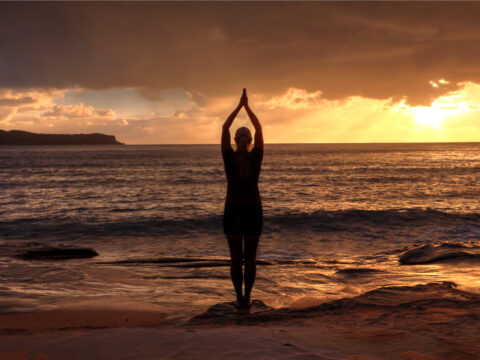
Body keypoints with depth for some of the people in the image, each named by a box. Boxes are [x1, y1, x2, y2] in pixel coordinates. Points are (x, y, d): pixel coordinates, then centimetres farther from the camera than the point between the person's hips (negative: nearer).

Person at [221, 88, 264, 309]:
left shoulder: (229, 158, -9)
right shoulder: (256, 158, -8)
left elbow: (225, 128, 0)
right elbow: (259, 129, 3)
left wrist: (239, 106, 5)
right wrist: (247, 107, 8)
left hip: (232, 211, 0)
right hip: (253, 211, 0)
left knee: (236, 258, 7)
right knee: (250, 258, 9)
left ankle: (239, 298, 7)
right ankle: (247, 297, 11)